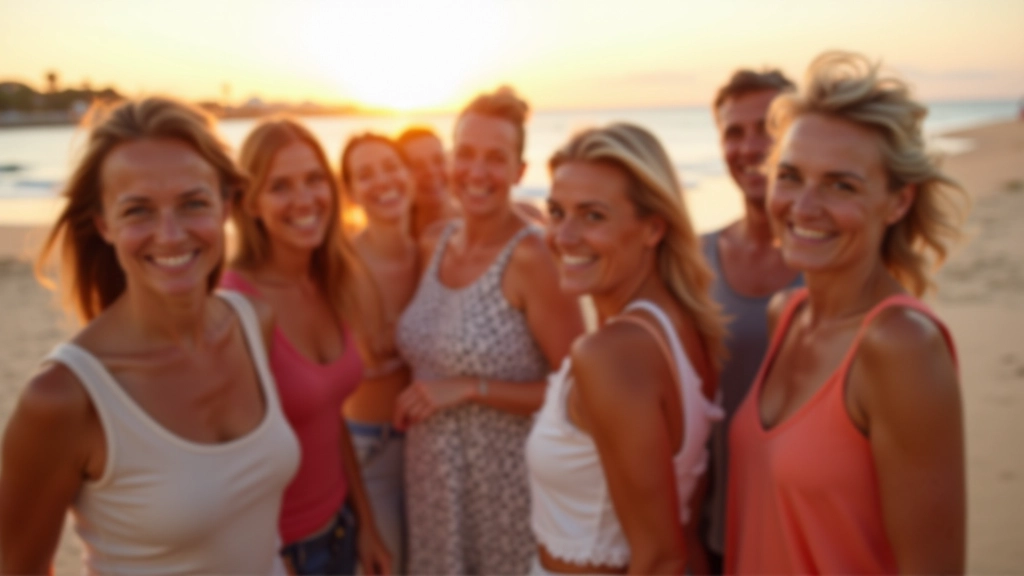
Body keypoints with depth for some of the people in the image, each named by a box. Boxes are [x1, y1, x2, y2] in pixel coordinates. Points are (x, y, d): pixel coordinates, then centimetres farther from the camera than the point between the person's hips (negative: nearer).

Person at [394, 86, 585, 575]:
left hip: (507, 484, -6)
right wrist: (422, 398, 3)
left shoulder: (531, 256, -18)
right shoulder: (433, 245, 2)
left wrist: (471, 389, -20)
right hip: (432, 479, 6)